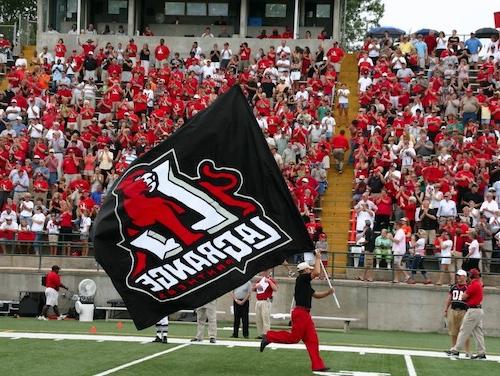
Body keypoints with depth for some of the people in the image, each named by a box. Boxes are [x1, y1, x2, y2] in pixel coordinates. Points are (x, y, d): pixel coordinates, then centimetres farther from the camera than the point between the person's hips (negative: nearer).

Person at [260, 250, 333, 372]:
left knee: (312, 339, 6)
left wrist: (328, 292, 9)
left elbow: (316, 295, 25)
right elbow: (317, 272, -20)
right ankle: (269, 337, 7)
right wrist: (318, 258, -9)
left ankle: (318, 365, 6)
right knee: (294, 337, -7)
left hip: (305, 314, 10)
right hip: (300, 313, -10)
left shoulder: (306, 283, 20)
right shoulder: (301, 278, -9)